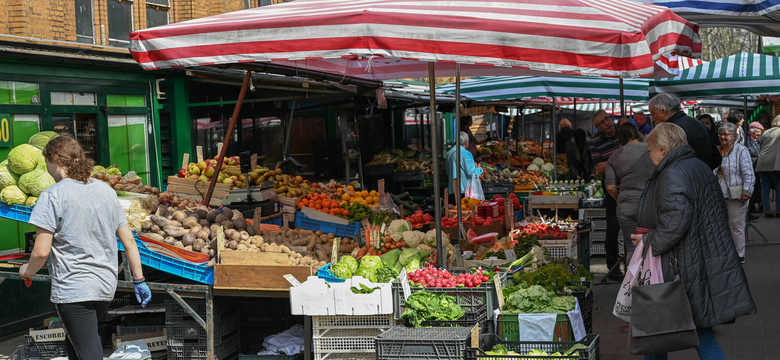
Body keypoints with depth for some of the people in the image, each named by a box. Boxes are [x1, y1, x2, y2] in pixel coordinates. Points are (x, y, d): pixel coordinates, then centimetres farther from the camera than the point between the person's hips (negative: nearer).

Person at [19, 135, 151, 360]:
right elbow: (128, 241, 8)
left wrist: (28, 271, 6)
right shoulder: (106, 190, 7)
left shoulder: (53, 196, -12)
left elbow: (41, 251, -14)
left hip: (72, 289, -7)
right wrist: (139, 280, 15)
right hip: (106, 286, 7)